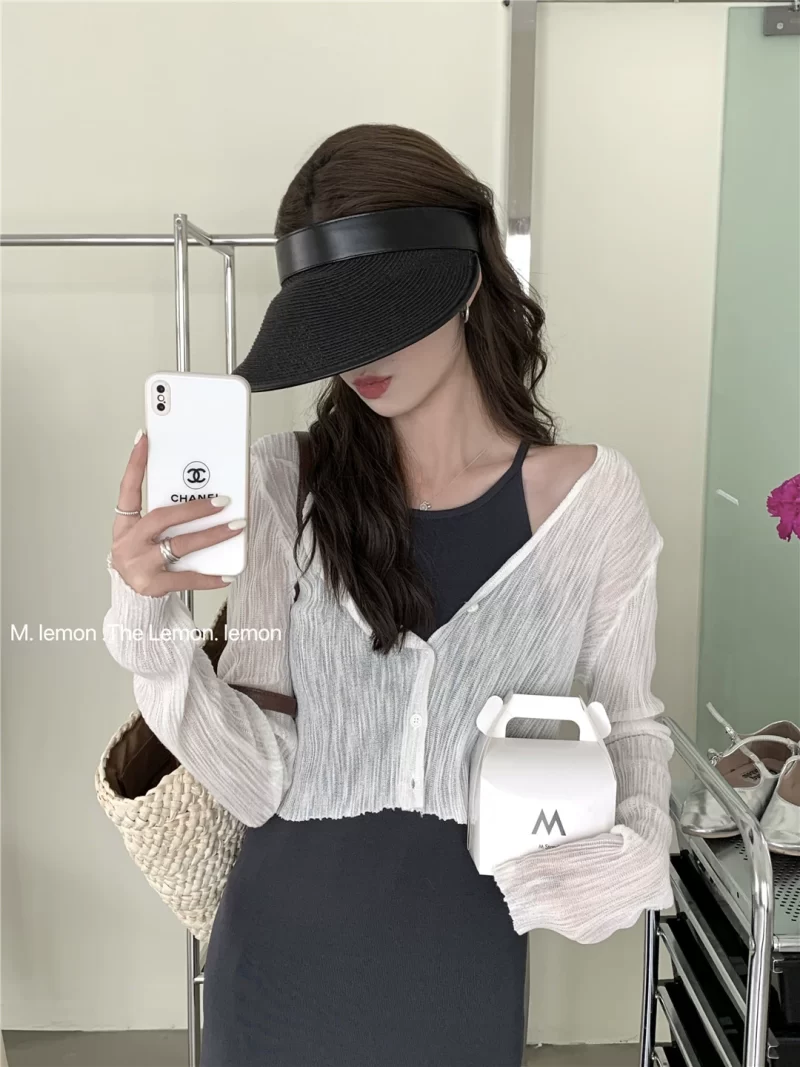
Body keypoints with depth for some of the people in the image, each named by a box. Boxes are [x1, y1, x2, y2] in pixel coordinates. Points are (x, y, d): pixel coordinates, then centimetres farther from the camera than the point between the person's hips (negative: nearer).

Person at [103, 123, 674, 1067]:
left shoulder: (594, 495, -10)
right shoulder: (281, 484, -11)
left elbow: (628, 724, 2)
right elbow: (260, 782, -12)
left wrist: (640, 842, -15)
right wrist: (149, 624, -25)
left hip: (468, 964, 1)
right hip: (284, 949, 0)